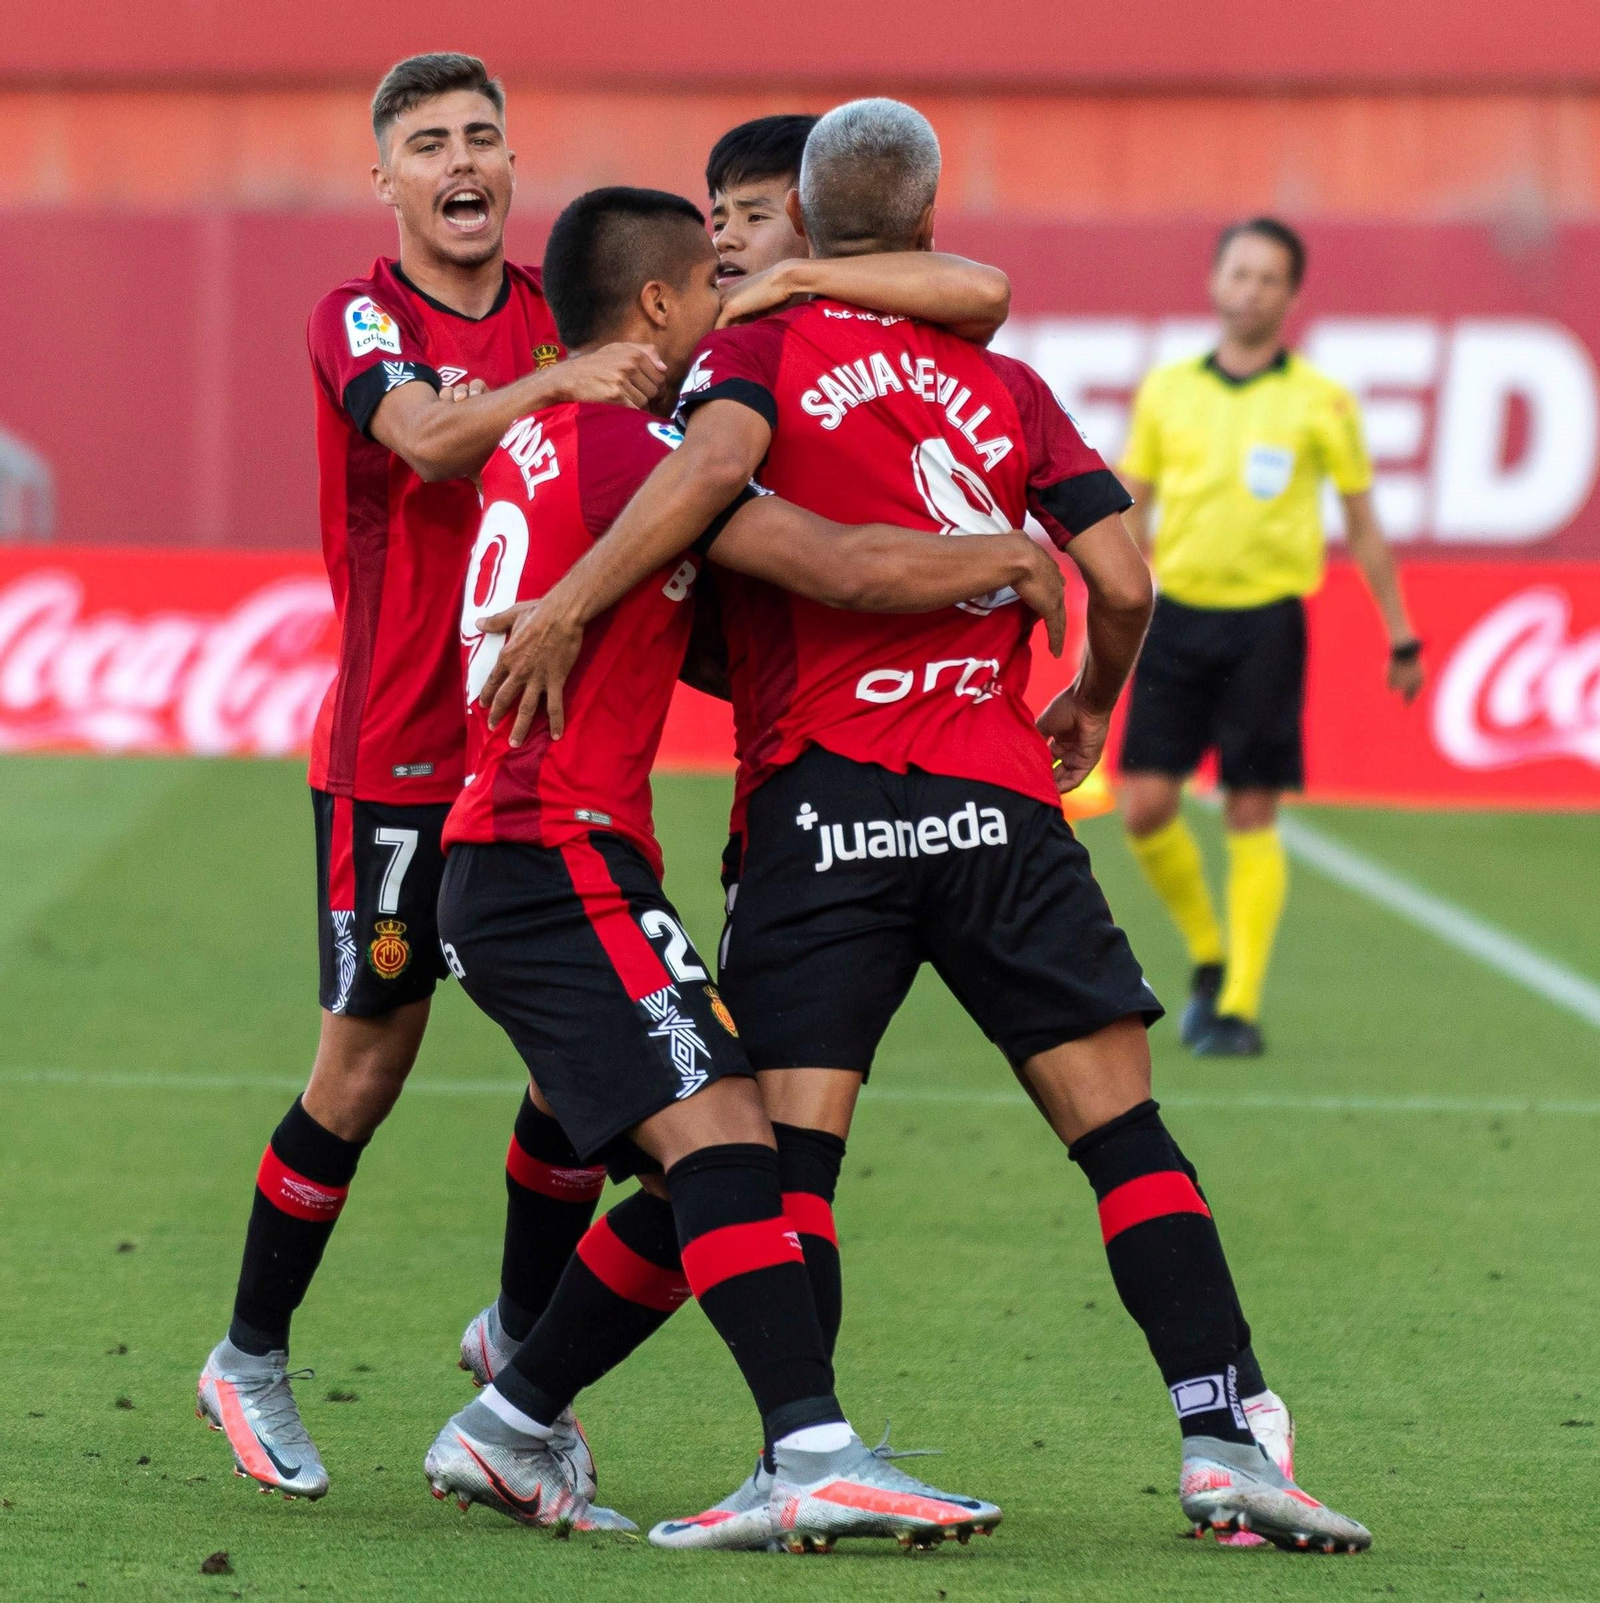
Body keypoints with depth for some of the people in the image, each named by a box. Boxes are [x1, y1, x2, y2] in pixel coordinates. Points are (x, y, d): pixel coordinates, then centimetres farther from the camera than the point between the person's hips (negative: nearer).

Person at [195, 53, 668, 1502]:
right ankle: (249, 1363, 15)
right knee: (366, 1069, -2)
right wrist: (557, 383, -45)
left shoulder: (565, 309, 7)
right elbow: (425, 440, -28)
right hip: (396, 757, -4)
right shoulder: (359, 320, -8)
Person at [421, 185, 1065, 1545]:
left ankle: (506, 1432, 17)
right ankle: (815, 1456, -32)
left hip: (509, 866, 10)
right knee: (721, 1129, -20)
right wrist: (1014, 558, -4)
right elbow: (846, 568, -20)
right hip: (560, 864, -10)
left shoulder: (543, 434, 18)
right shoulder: (624, 441, -12)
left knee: (703, 1179, 11)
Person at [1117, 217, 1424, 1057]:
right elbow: (1131, 508, 14)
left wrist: (1400, 637, 9)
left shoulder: (1321, 402, 0)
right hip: (1176, 613, 2)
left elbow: (1362, 525, 8)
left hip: (1265, 618, -2)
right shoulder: (1166, 391, 6)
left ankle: (1240, 1006, 2)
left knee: (1252, 815, -4)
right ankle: (1209, 960, 18)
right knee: (1145, 804, -5)